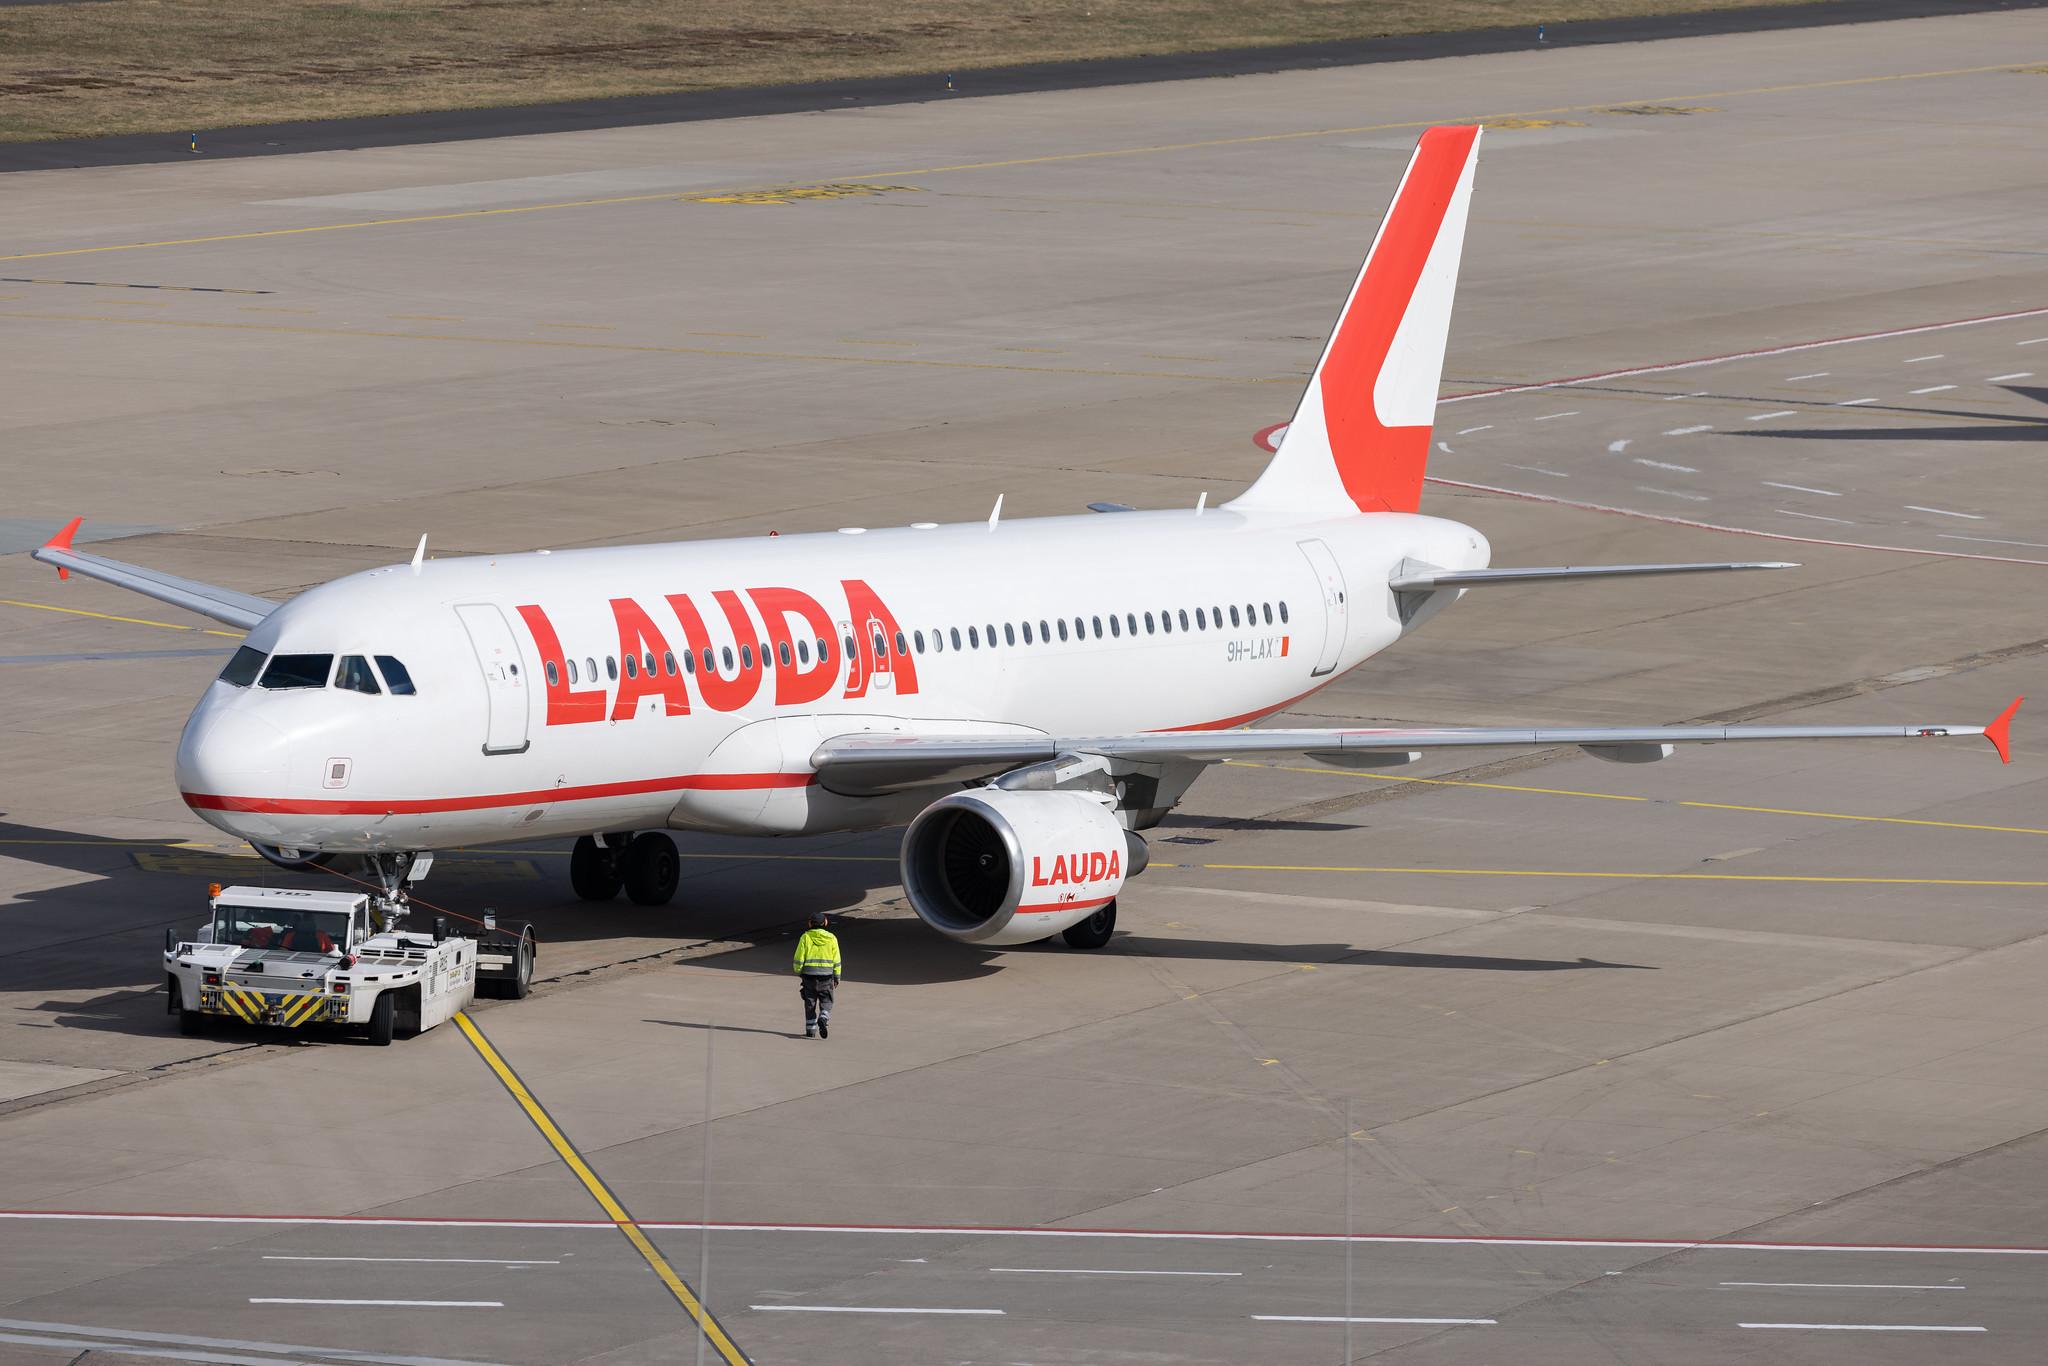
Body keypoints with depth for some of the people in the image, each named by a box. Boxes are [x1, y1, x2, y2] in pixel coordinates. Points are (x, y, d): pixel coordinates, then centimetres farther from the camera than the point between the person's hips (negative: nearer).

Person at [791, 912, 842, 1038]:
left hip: (809, 975, 0)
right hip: (826, 975, 0)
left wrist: (798, 973, 9)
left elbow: (799, 958, -4)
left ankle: (811, 1030, 10)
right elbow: (836, 960, 2)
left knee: (810, 1004, 9)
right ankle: (823, 1019, -19)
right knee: (826, 1001, 9)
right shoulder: (831, 938, -1)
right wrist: (837, 977, 10)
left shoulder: (805, 937, -5)